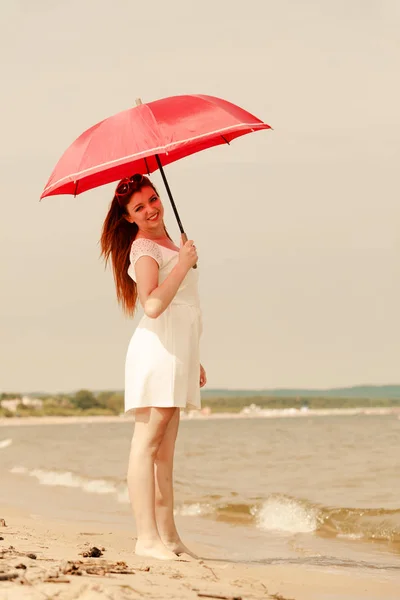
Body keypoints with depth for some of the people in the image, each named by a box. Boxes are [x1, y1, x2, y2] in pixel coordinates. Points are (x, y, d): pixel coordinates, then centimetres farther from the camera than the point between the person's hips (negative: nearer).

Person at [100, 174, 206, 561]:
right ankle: (146, 537, -15)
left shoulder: (166, 242, 23)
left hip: (176, 354, 9)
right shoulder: (143, 249, -6)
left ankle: (168, 536, 6)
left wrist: (192, 359, 28)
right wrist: (184, 263, -17)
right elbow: (153, 304, -24)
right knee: (147, 441, -12)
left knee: (165, 449, 6)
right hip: (157, 349, -9)